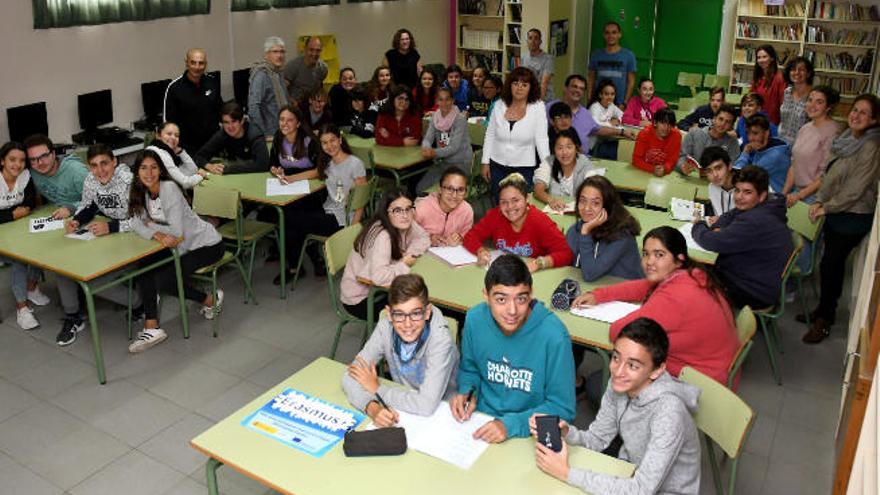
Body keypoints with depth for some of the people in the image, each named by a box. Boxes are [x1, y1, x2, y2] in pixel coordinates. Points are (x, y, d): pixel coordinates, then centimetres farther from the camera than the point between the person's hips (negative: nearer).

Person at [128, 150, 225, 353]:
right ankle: (151, 328, -10)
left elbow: (177, 232, -27)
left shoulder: (169, 188, -22)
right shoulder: (141, 191, 1)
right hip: (181, 246, 8)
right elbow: (136, 224, -11)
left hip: (206, 245, -8)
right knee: (144, 268, -10)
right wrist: (158, 235, -29)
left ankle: (209, 300, 6)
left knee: (162, 279, -16)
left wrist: (149, 225, -13)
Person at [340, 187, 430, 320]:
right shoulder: (381, 236, -32)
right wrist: (404, 264, -26)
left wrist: (410, 253, -13)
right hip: (360, 298, -8)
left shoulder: (404, 224, -9)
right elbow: (379, 276, -43)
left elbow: (424, 238, 7)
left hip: (380, 288, 8)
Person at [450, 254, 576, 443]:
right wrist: (467, 392, -6)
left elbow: (562, 409, -12)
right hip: (482, 419, 4)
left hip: (529, 434, -3)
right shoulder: (475, 319, -7)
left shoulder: (554, 337, -20)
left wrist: (511, 425, -21)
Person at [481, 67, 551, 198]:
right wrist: (485, 162, 5)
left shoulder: (538, 107, -6)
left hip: (525, 168, -3)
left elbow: (541, 139, -10)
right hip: (497, 166, 3)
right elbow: (489, 135, 7)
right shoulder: (499, 105, 1)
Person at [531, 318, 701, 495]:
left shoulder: (668, 410, -30)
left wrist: (567, 473, -32)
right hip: (631, 476, 5)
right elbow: (597, 438, -1)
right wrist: (565, 432, -22)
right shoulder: (618, 384, -11)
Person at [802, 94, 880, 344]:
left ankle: (824, 320, 13)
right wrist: (819, 201, 1)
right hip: (835, 212, 7)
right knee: (834, 264, 16)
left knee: (830, 265, -2)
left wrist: (827, 207, -12)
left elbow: (855, 188, -19)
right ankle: (825, 310, 29)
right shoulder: (846, 139, 5)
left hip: (854, 217, -7)